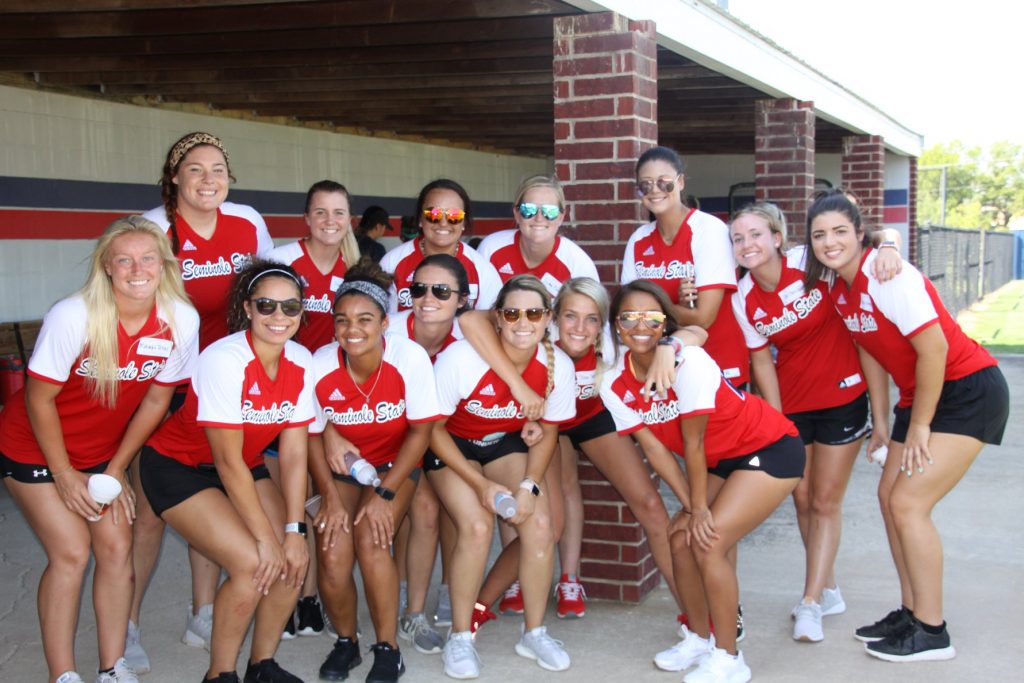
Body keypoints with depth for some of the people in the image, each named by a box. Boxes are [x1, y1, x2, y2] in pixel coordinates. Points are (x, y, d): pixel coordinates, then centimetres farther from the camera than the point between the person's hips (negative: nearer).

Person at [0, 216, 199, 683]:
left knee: (116, 547, -2)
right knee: (71, 552, -9)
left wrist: (116, 469, 0)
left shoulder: (181, 320, -17)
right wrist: (65, 476, -11)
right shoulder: (72, 316, -28)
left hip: (102, 450, 4)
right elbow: (39, 400, -17)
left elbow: (155, 400, -3)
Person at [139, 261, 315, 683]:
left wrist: (294, 530, -15)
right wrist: (266, 537, -21)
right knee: (252, 564, -22)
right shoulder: (224, 360, -27)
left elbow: (294, 454, -7)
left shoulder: (301, 363, -10)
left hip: (244, 468, 6)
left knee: (293, 560, -11)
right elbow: (228, 461, -24)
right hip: (178, 467, -6)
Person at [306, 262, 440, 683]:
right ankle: (345, 641, 11)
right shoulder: (320, 365, -21)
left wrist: (385, 495, -18)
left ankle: (388, 648, -4)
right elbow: (314, 435, -5)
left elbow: (419, 432, -14)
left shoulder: (410, 358, -25)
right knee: (332, 554, -19)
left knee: (371, 539, -25)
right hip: (341, 466, 1)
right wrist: (331, 498, -13)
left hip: (394, 465, -1)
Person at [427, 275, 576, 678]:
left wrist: (529, 485, -18)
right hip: (452, 445, -3)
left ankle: (534, 633, 4)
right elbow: (433, 428, -19)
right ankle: (459, 638, -5)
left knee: (539, 523, -16)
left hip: (507, 443, 3)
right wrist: (481, 484, -22)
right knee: (477, 526, -25)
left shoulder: (558, 365, -19)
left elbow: (547, 433, -3)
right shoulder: (461, 358, -31)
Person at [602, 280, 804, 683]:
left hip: (770, 450, -7)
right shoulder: (615, 385, -8)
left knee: (708, 541, -17)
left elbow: (693, 443, -21)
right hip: (721, 462, 7)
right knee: (681, 539, -1)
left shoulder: (688, 362, -28)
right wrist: (692, 508, -12)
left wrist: (700, 508, -14)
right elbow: (654, 448, -8)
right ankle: (699, 638, 22)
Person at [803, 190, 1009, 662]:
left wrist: (918, 425, -16)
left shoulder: (886, 274, -23)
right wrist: (883, 420, 10)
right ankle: (912, 612, 22)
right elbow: (871, 352, 12)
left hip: (968, 392, -9)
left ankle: (931, 633, 1)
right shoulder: (837, 285, 2)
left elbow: (934, 348, -24)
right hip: (921, 397, 9)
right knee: (890, 496, 8)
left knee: (908, 502, -11)